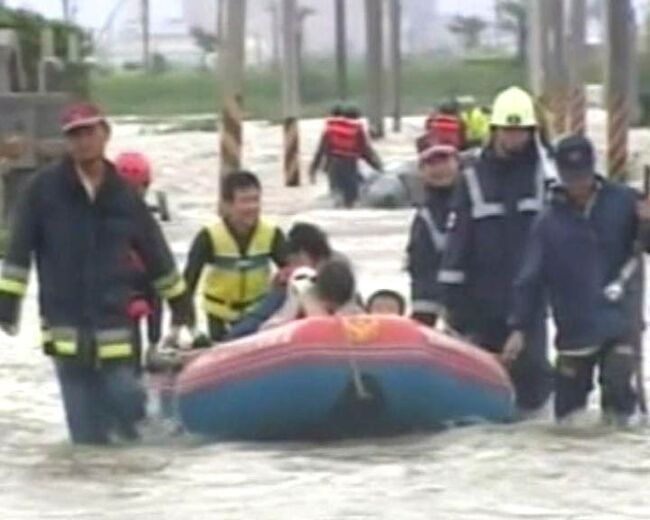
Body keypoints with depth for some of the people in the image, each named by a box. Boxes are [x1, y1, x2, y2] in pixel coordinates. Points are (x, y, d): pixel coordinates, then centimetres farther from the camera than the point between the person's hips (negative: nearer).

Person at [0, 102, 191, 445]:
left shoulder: (124, 197, 6)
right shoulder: (44, 189, -1)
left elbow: (156, 254, 17)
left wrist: (180, 302, 22)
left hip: (113, 323, 2)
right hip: (66, 328, -2)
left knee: (126, 404, -4)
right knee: (86, 431, -2)